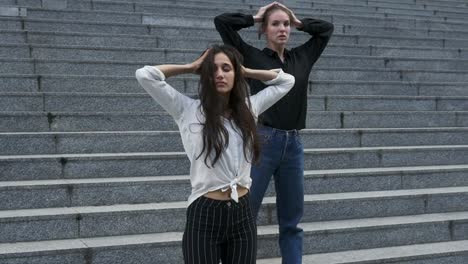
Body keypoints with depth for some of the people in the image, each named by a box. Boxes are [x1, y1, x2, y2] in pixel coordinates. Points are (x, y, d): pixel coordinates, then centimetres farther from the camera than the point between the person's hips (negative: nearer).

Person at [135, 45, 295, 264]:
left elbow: (286, 81, 19)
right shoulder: (189, 110, -3)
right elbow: (144, 75, -10)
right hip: (204, 215, -3)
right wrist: (192, 67, 0)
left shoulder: (249, 108, 8)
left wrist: (246, 71, 11)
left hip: (242, 214, 4)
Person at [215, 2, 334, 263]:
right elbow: (221, 21, -5)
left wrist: (299, 22, 15)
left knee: (292, 219, 11)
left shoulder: (302, 57, 11)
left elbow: (327, 28, 24)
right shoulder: (252, 56, 0)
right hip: (263, 141, -4)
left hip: (294, 145, 4)